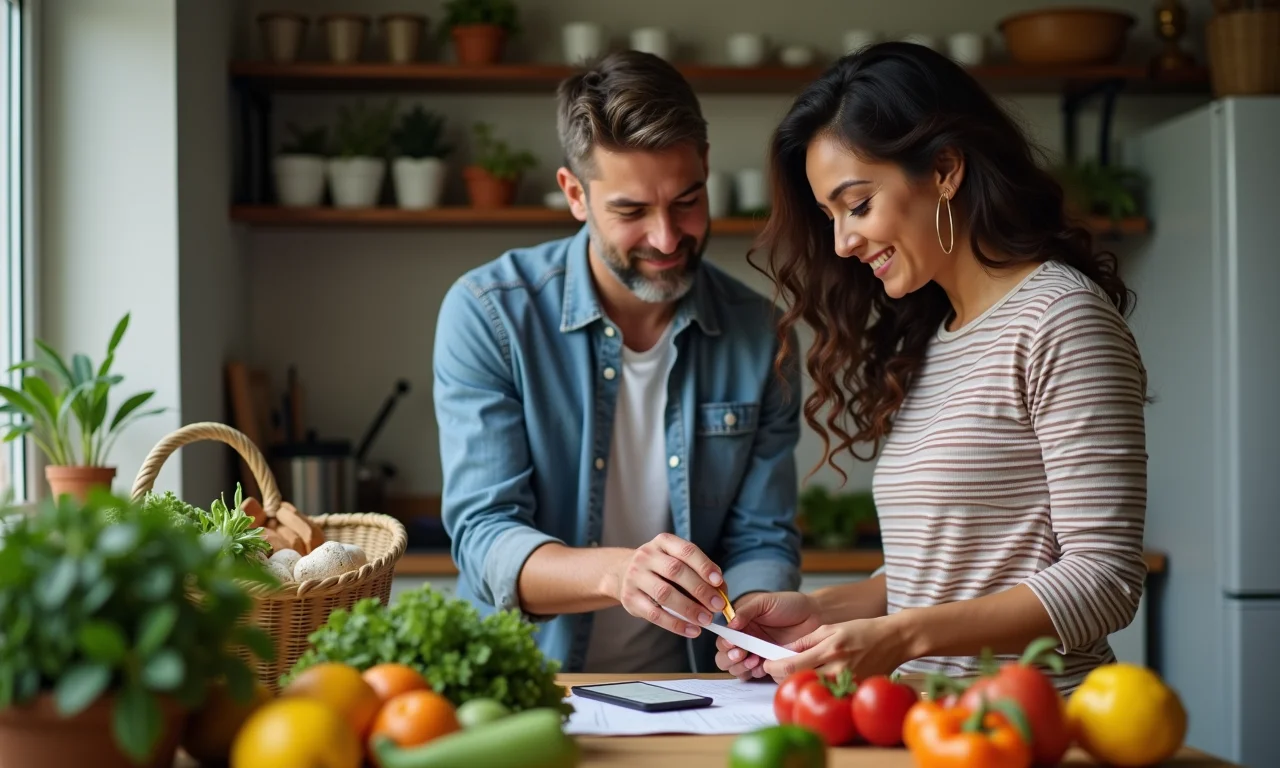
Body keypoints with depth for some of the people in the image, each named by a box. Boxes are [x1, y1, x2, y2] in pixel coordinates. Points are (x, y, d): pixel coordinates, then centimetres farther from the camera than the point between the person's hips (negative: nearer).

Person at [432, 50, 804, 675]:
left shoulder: (759, 335, 0)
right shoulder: (486, 315, -9)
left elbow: (763, 541, 3)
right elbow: (483, 540, -16)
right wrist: (615, 572, -35)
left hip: (683, 700, 0)